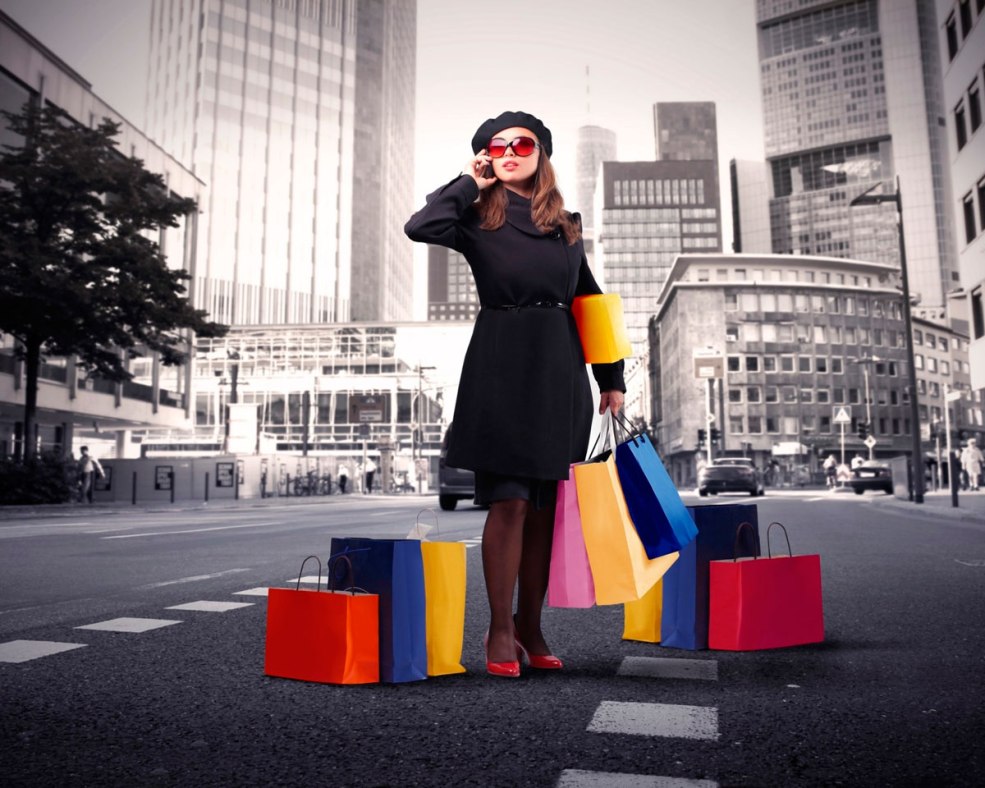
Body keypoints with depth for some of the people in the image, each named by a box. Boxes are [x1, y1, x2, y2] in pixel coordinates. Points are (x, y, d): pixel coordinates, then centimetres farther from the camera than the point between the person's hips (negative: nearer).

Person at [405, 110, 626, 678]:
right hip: (501, 372, -4)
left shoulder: (567, 226, 16)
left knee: (544, 506, 6)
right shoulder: (478, 217, 5)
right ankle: (500, 630, 8)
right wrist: (470, 183, -1)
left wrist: (612, 378, 13)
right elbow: (420, 226, -16)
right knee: (509, 501, -6)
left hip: (560, 374, 4)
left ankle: (531, 627, 18)